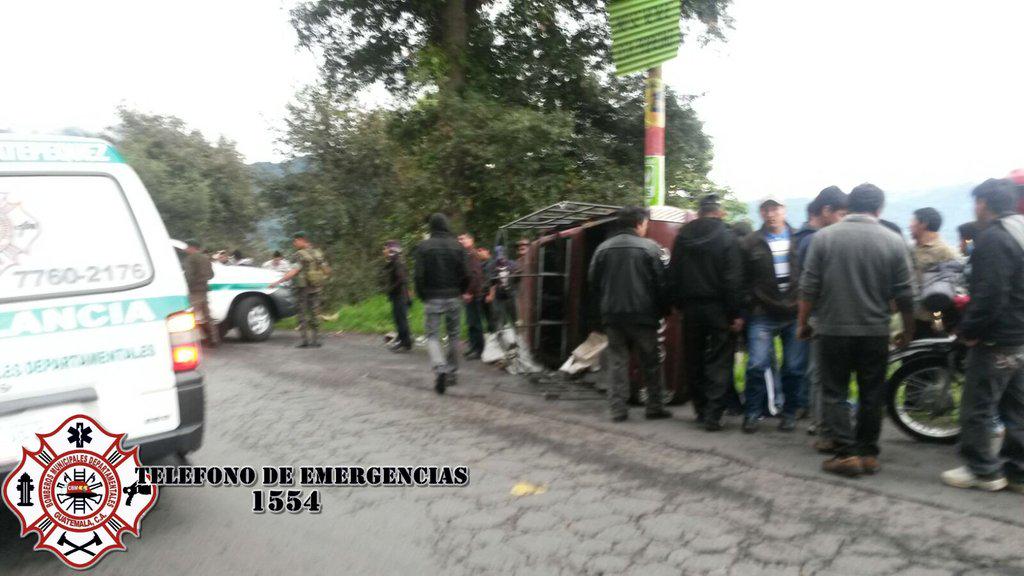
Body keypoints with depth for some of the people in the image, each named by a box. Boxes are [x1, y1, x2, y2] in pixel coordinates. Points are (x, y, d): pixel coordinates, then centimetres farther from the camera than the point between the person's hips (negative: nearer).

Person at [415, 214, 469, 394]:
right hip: (454, 298, 2)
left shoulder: (423, 246, -6)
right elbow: (466, 274, -2)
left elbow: (419, 275, -9)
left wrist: (422, 295, 5)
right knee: (453, 335, 14)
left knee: (433, 335, 3)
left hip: (433, 298, -2)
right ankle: (452, 372, 19)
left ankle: (440, 368, -20)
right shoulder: (457, 246, 1)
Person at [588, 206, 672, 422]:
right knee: (650, 362, 9)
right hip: (643, 315, -3)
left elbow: (593, 282, 8)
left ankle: (617, 408, 5)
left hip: (612, 315, 3)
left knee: (617, 360, 7)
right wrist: (661, 310, 5)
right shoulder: (649, 247, -7)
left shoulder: (603, 248, 4)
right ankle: (654, 407, 14)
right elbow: (661, 283, -7)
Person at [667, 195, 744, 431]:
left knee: (694, 361, 12)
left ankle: (701, 410, 18)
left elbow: (673, 275, 7)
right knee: (719, 362, 1)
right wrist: (736, 313, -10)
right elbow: (734, 279, -12)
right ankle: (713, 414, -5)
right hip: (718, 307, -4)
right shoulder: (727, 236, -8)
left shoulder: (682, 236, 5)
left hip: (690, 307, 4)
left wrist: (678, 304, 14)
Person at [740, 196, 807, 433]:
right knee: (757, 365, -5)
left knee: (794, 368, 7)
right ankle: (753, 413, 8)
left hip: (795, 314, 1)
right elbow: (743, 279, 3)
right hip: (763, 315, -1)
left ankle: (790, 413, 21)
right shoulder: (751, 242, 5)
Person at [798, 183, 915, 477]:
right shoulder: (893, 241, -3)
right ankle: (868, 453, 19)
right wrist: (908, 330, 13)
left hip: (833, 330, -1)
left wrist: (803, 322, 6)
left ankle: (847, 453, 2)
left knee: (835, 393, 7)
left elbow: (809, 288, -5)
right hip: (875, 332, 1)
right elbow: (904, 294, 0)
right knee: (871, 396, 12)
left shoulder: (823, 237, -5)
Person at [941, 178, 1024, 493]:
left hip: (996, 340, -9)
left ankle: (983, 471, 9)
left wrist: (968, 330, -15)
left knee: (977, 408, 1)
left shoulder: (993, 238, -17)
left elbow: (990, 294, -25)